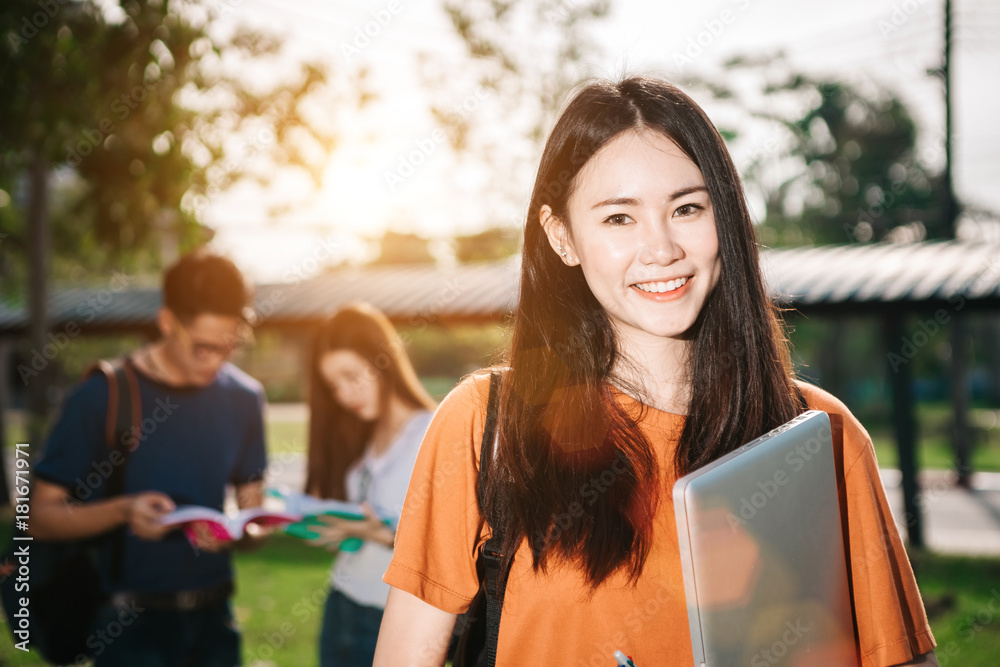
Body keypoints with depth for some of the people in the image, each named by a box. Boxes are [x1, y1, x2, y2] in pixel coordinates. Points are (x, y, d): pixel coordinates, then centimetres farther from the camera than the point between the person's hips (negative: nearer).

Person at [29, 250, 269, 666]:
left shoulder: (243, 398, 4)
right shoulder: (100, 397, -8)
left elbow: (253, 516, 9)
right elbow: (42, 515, -6)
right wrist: (122, 511, -22)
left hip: (213, 619, 4)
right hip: (131, 628, -4)